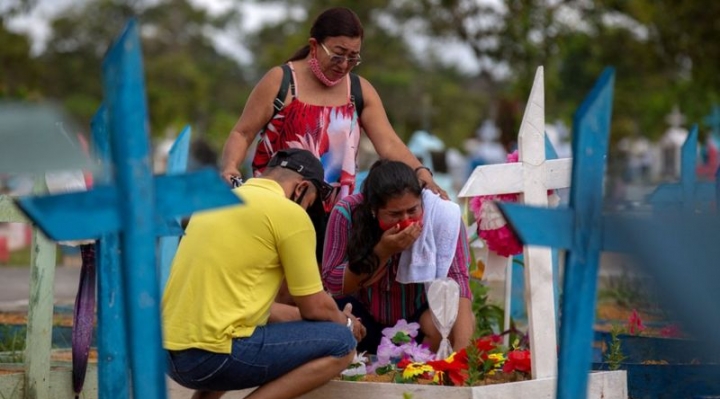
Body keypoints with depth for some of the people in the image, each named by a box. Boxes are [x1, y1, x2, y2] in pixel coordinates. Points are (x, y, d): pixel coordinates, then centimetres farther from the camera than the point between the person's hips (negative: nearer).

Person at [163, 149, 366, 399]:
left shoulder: (219, 200, 19)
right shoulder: (289, 213, -5)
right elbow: (315, 307, 1)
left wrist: (310, 316, 34)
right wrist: (346, 323, 22)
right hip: (212, 353, -9)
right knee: (341, 344, 0)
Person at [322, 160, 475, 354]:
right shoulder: (347, 213, -22)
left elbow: (457, 280, -30)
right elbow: (333, 284, -17)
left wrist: (461, 349, -44)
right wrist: (383, 252, -31)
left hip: (419, 321, 0)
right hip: (367, 322, 0)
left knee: (454, 319, -32)